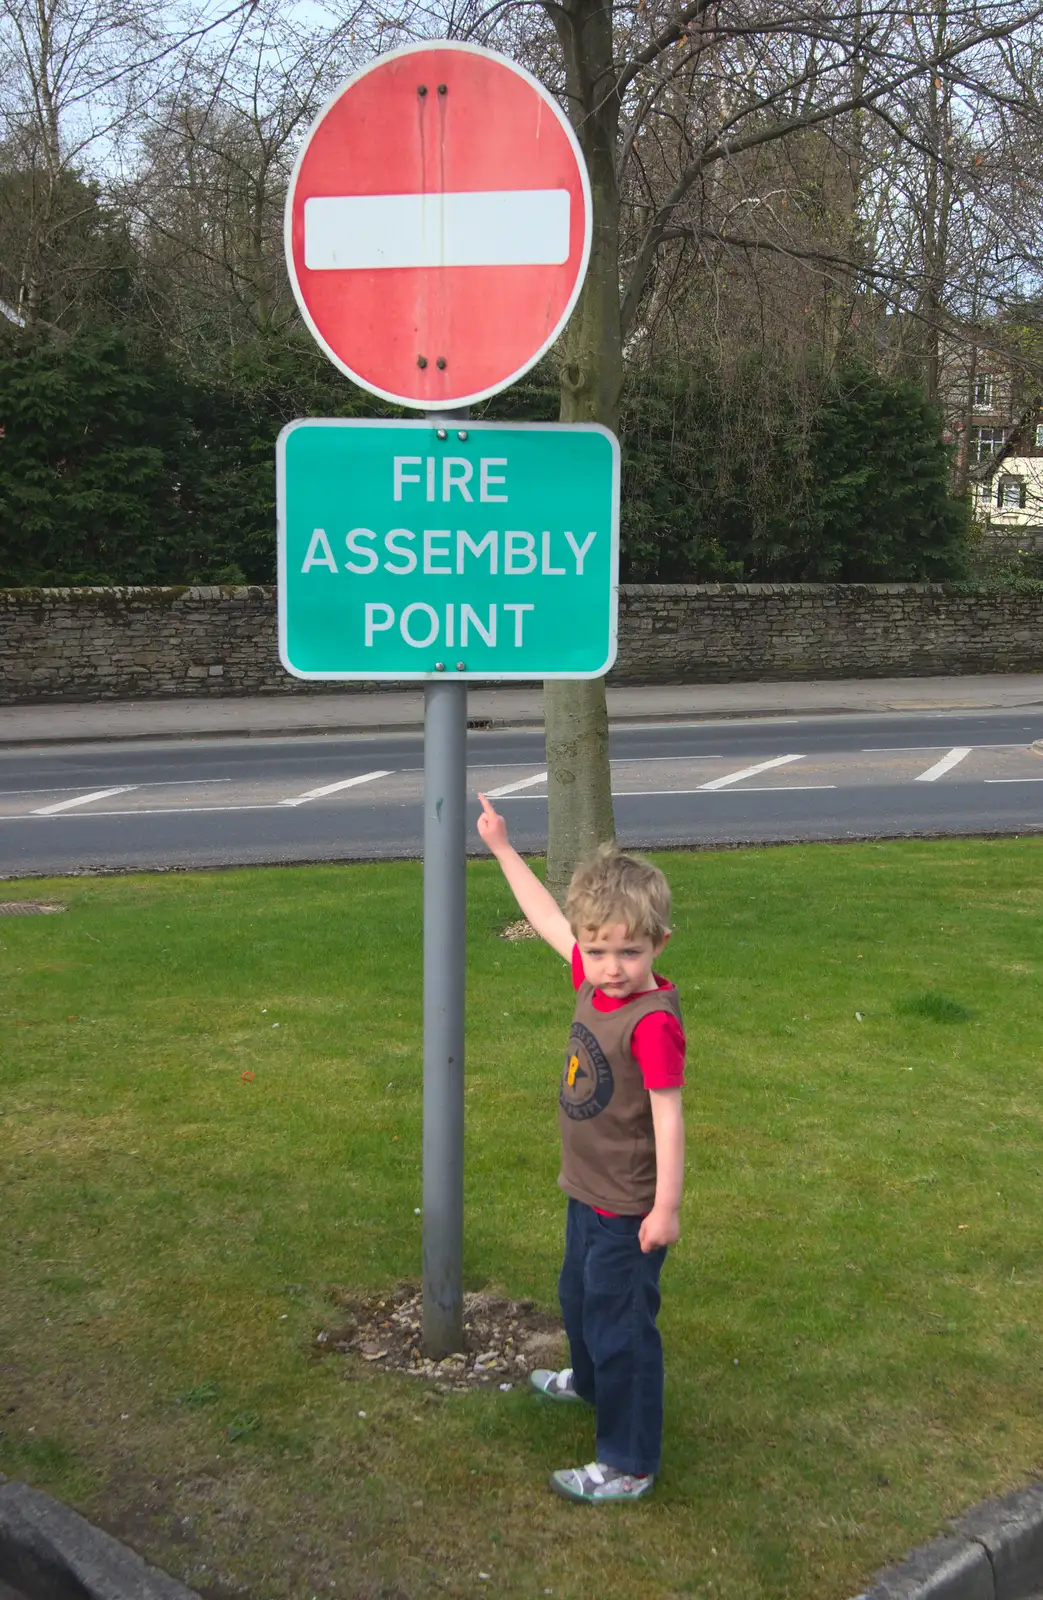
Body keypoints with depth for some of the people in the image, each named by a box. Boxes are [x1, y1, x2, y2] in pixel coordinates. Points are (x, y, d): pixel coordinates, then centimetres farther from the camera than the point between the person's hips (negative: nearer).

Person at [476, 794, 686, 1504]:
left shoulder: (653, 1023, -29)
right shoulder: (594, 980, -6)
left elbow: (668, 1118, -26)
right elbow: (547, 918, 7)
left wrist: (666, 1209, -23)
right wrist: (502, 848, 12)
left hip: (629, 1210, -9)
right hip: (588, 1193, 9)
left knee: (621, 1327, 3)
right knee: (579, 1298, 31)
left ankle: (630, 1466, 19)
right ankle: (588, 1381, 59)